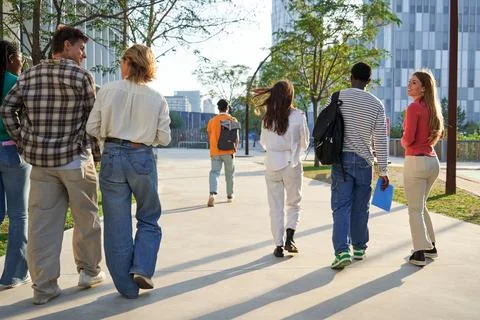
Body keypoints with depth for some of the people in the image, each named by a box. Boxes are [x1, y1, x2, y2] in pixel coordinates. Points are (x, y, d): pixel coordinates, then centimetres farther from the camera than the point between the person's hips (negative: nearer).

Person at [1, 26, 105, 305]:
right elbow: (93, 117, -3)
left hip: (39, 159, 5)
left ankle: (44, 286, 8)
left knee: (43, 222, 6)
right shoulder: (81, 76, -8)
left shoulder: (29, 76, 8)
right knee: (86, 218, 13)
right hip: (75, 158, -4)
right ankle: (89, 271, 26)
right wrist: (89, 145, 14)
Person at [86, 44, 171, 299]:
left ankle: (127, 286, 15)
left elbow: (92, 128, -2)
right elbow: (164, 138, -1)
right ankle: (142, 269, 3)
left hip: (112, 157, 0)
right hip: (142, 158, 0)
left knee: (117, 224, 8)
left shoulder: (108, 90, -4)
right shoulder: (157, 98, -2)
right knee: (148, 218, 20)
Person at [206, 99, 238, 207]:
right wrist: (235, 149, -2)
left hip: (215, 152, 0)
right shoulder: (232, 120, 0)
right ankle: (230, 196, 26)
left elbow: (209, 137, 9)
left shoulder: (212, 121, 3)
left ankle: (212, 194, -25)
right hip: (228, 151, 0)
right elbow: (236, 137, -7)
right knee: (229, 174, 14)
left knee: (214, 172, -2)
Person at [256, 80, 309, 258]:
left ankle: (279, 245, 10)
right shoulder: (298, 116, -9)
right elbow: (304, 143, 1)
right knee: (293, 203, 15)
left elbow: (263, 142, 8)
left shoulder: (268, 118, -3)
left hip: (272, 165, 2)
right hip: (292, 164, -2)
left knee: (276, 207, 9)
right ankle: (289, 237, -1)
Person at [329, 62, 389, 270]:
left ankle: (342, 251, -13)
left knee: (341, 206, -1)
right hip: (363, 160, 1)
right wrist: (383, 170, 5)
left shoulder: (337, 97, -2)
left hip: (340, 157, -1)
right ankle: (359, 247, 26)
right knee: (360, 207, 13)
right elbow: (380, 140, 0)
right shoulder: (376, 104, 0)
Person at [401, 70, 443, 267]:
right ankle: (430, 246, 29)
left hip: (416, 161, -8)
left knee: (415, 209, 0)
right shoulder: (433, 108, 11)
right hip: (432, 160, 8)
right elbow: (439, 134, 22)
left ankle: (420, 253, 1)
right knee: (420, 206, 22)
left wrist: (403, 142, 2)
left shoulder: (414, 107, -12)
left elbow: (408, 138, -17)